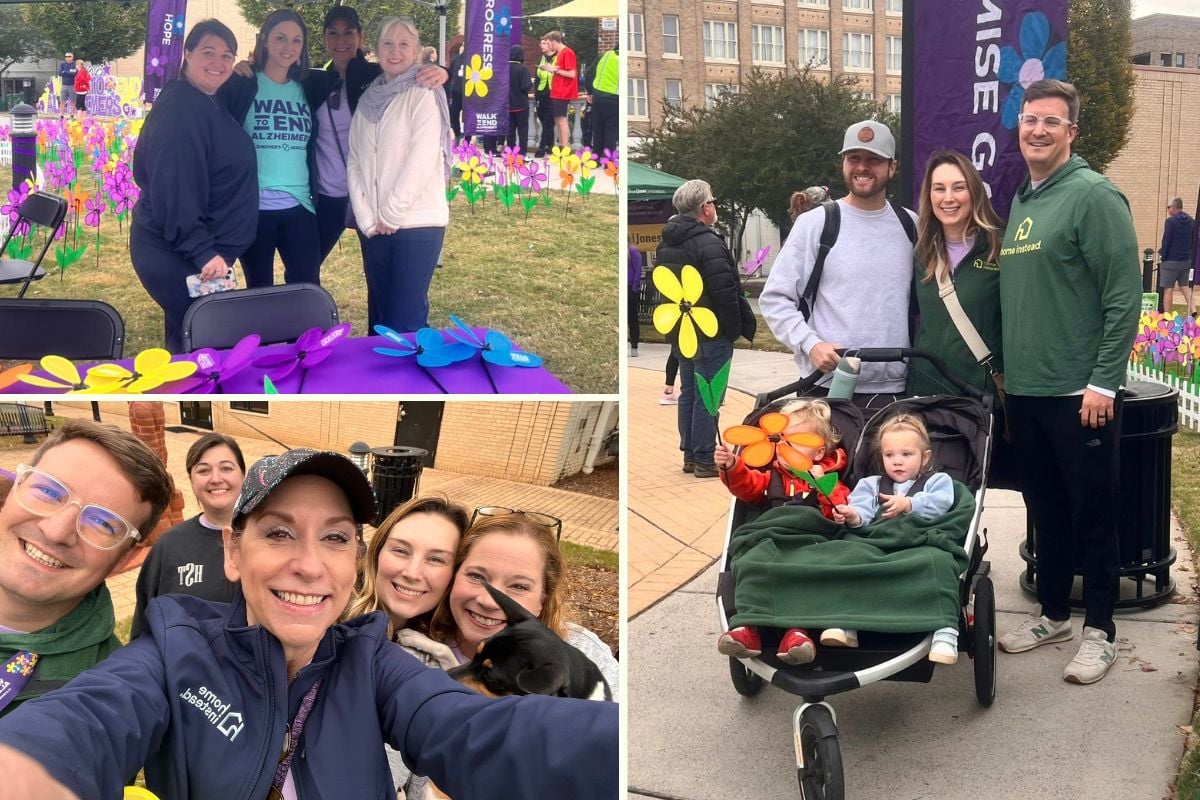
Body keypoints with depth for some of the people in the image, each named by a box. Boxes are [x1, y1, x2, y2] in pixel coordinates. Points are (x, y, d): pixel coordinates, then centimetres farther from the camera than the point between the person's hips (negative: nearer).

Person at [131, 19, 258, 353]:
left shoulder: (208, 105, 13)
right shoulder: (180, 107, -17)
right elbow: (175, 187, -24)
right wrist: (202, 252, -27)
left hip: (191, 249, 10)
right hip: (176, 253, -10)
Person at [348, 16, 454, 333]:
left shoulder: (424, 93, -4)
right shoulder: (368, 98, 12)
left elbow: (423, 157, -13)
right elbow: (354, 160, 9)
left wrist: (391, 213, -13)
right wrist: (366, 217, -4)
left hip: (417, 223, -5)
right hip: (373, 226, 6)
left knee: (406, 320, -4)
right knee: (379, 314, 12)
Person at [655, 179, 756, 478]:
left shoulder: (666, 244, 10)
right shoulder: (709, 243, -19)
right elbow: (726, 293, -21)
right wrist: (736, 328, -11)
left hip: (681, 333, 9)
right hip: (711, 333, -9)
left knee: (688, 393, 16)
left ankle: (689, 454, 22)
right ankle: (704, 459, 1)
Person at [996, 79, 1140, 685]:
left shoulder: (1093, 195, -10)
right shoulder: (1020, 202, 13)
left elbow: (1124, 295, -15)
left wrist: (1104, 380, -18)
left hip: (1080, 393, -7)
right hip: (1024, 390, 7)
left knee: (1092, 513, 4)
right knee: (1044, 509, 16)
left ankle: (1099, 630, 16)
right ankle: (1052, 612, 30)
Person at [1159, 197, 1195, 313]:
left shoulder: (1171, 221, -13)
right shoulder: (1192, 221, 6)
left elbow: (1166, 240, -15)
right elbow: (1194, 241, 11)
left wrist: (1162, 256, -7)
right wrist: (1190, 254, 17)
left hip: (1171, 261, -6)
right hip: (1187, 260, 6)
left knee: (1168, 289, 0)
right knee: (1186, 287, 18)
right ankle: (1193, 311, 8)